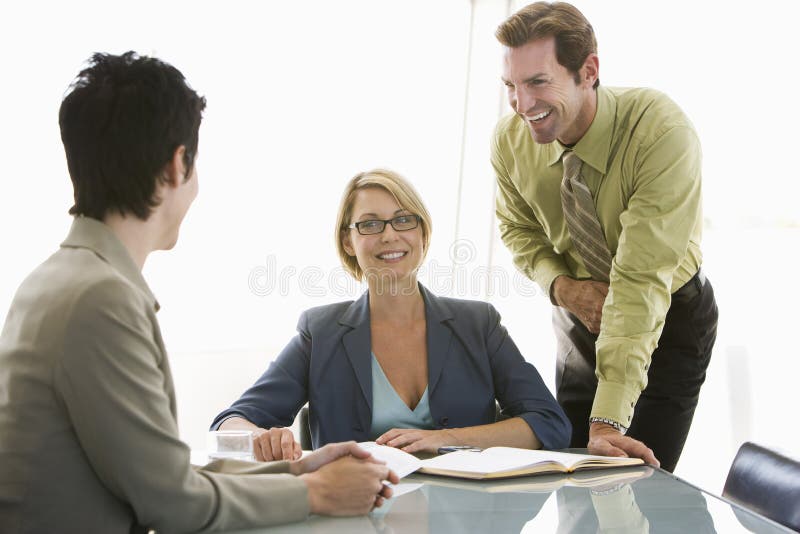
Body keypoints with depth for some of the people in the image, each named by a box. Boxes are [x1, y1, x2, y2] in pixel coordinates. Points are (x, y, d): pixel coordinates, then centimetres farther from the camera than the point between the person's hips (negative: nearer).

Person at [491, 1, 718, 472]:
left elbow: (642, 279, -37)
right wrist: (560, 285, -18)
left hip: (669, 320, -4)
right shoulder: (510, 139, -16)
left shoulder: (664, 132, -32)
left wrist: (608, 419, -41)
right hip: (580, 320, 4)